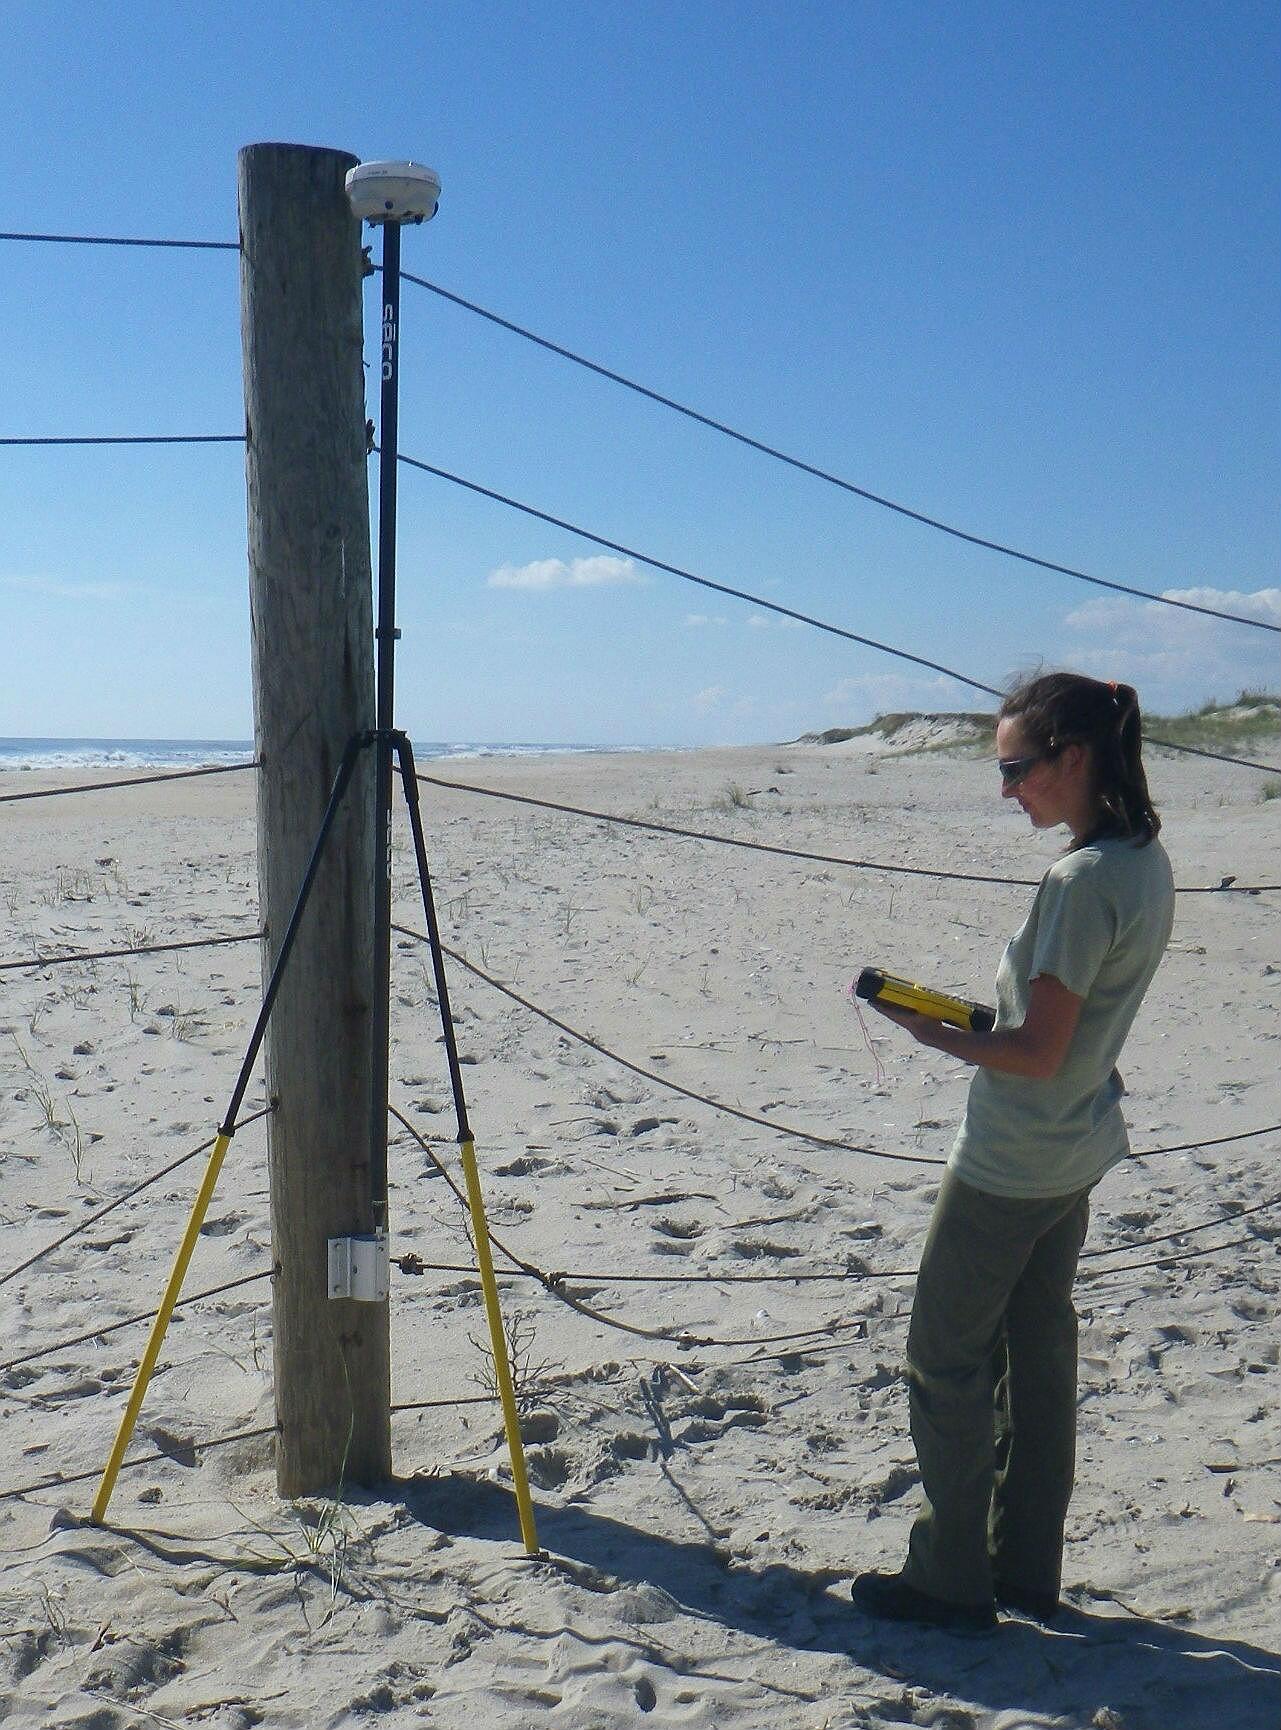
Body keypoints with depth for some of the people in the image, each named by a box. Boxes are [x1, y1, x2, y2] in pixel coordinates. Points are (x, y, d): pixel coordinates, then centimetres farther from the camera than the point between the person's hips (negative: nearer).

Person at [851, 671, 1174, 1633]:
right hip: (1079, 1154, 10)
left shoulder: (1084, 879, -25)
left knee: (947, 1359, 5)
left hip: (1011, 1166, -9)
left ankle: (952, 1581, 17)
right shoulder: (1146, 860, 4)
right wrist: (967, 1016, 8)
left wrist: (932, 1030, -14)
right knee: (1041, 1354, 18)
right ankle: (1029, 1569, 31)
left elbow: (1037, 1052, -24)